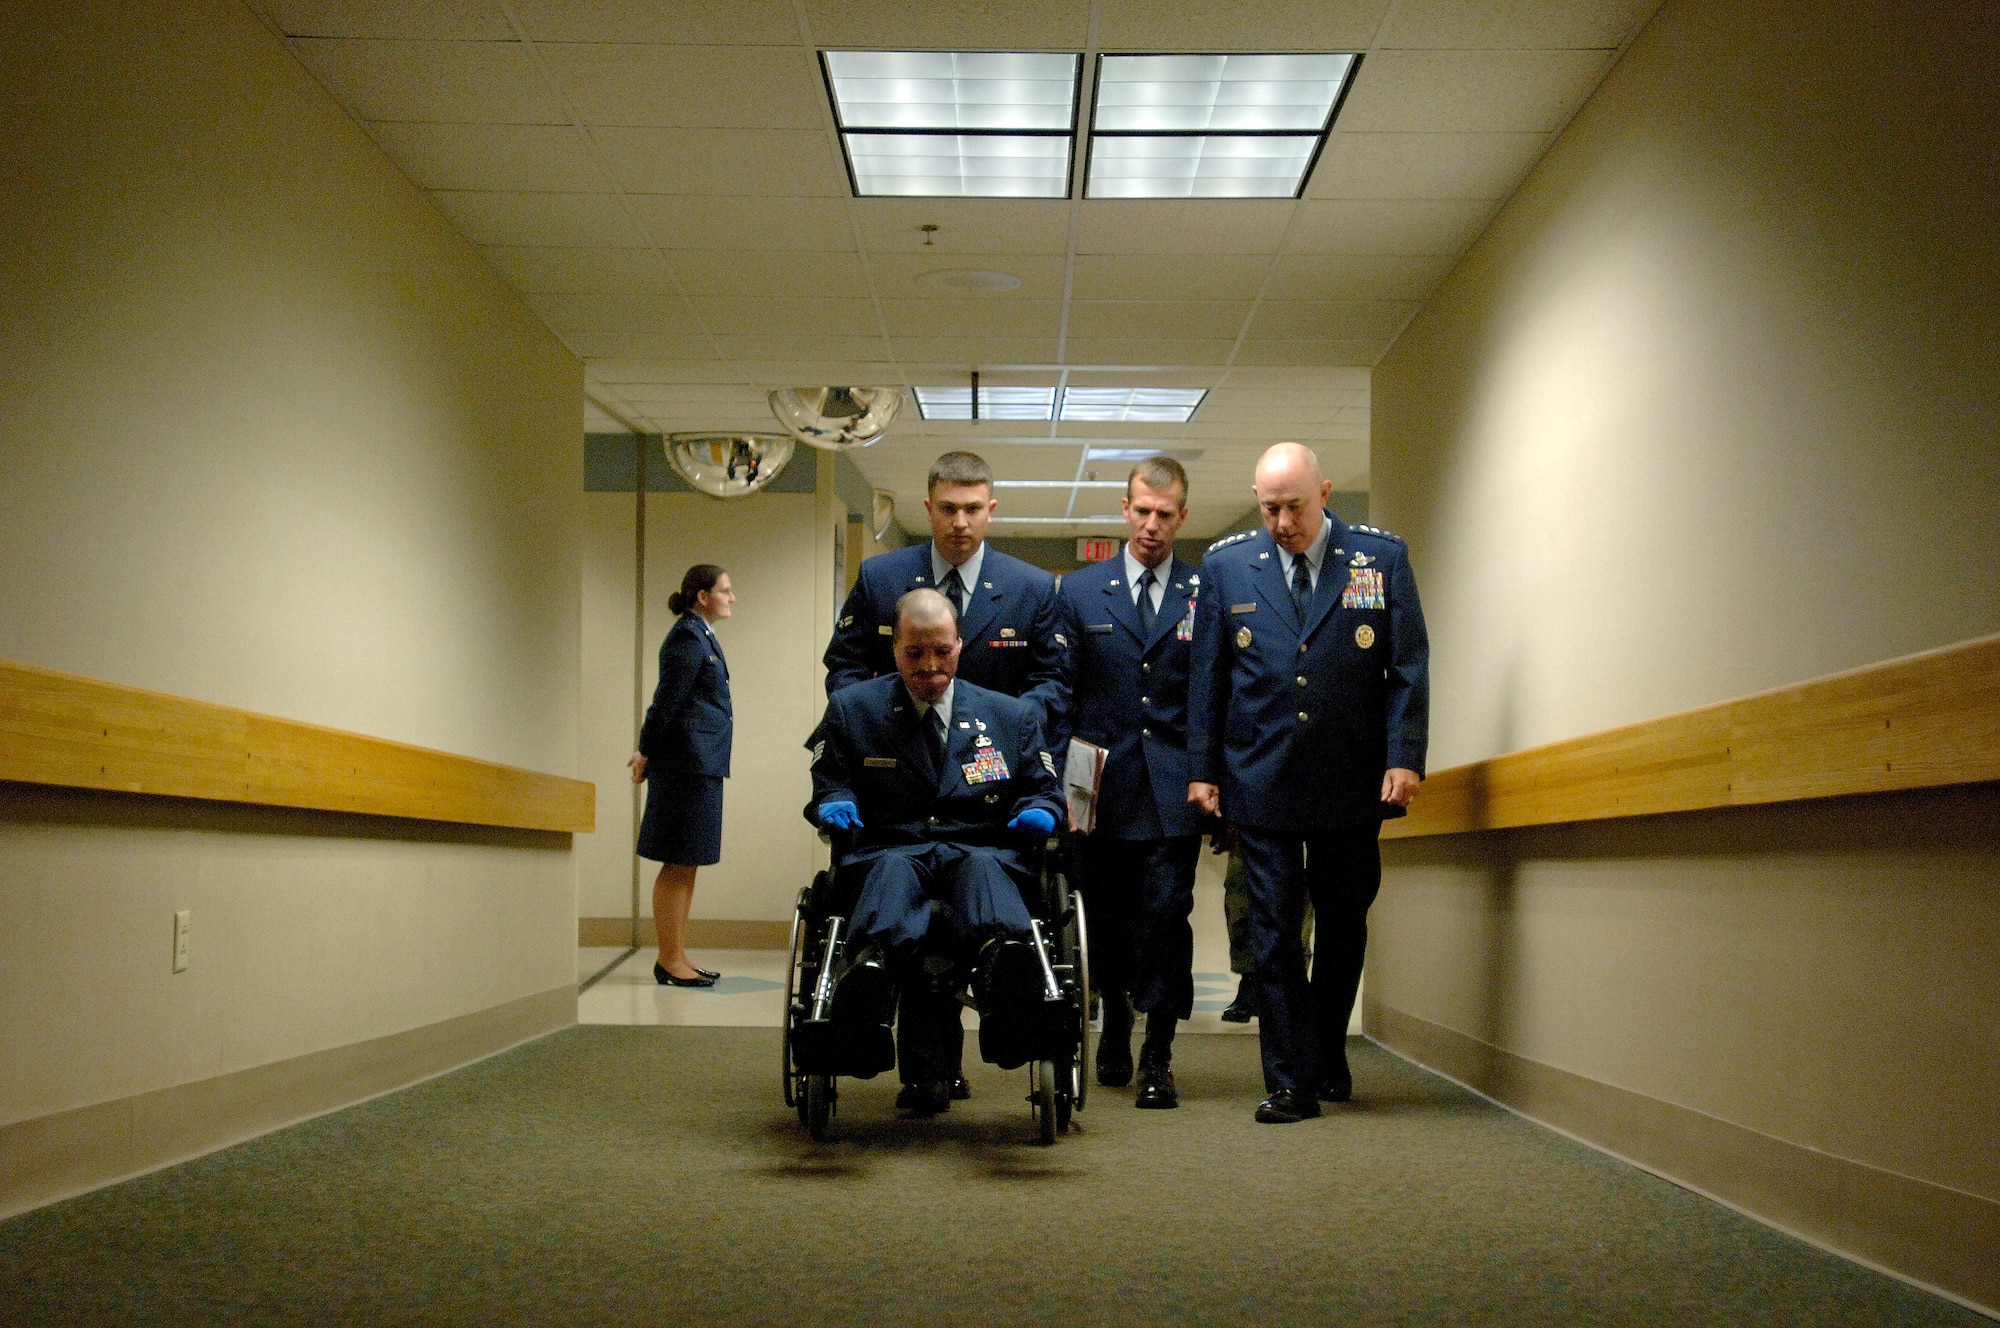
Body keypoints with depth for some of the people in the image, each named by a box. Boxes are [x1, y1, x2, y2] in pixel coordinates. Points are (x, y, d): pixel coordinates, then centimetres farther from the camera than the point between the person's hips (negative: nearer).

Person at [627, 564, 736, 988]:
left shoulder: (701, 636, 19)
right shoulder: (688, 638, -12)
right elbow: (667, 699, -14)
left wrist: (650, 750, 16)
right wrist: (648, 753, -8)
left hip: (700, 764, 10)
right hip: (688, 762, -10)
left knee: (685, 866, 12)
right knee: (678, 865, -6)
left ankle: (677, 958, 17)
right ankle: (669, 962, -2)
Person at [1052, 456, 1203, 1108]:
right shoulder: (1079, 592, 8)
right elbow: (1061, 693, 9)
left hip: (1174, 789, -2)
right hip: (1104, 785, 2)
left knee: (1167, 912, -8)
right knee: (1107, 918, 10)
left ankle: (1157, 1056, 1)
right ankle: (1115, 1030, 33)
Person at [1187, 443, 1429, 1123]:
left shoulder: (1381, 556, 1)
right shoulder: (1225, 565, 4)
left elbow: (1409, 667, 0)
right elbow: (1206, 675, 6)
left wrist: (1405, 757, -9)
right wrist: (1202, 767, 1)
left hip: (1353, 780, 0)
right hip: (1261, 780, 0)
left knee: (1344, 924, 12)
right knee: (1274, 930, -1)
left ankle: (1328, 1058, 31)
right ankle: (1292, 1082, 4)